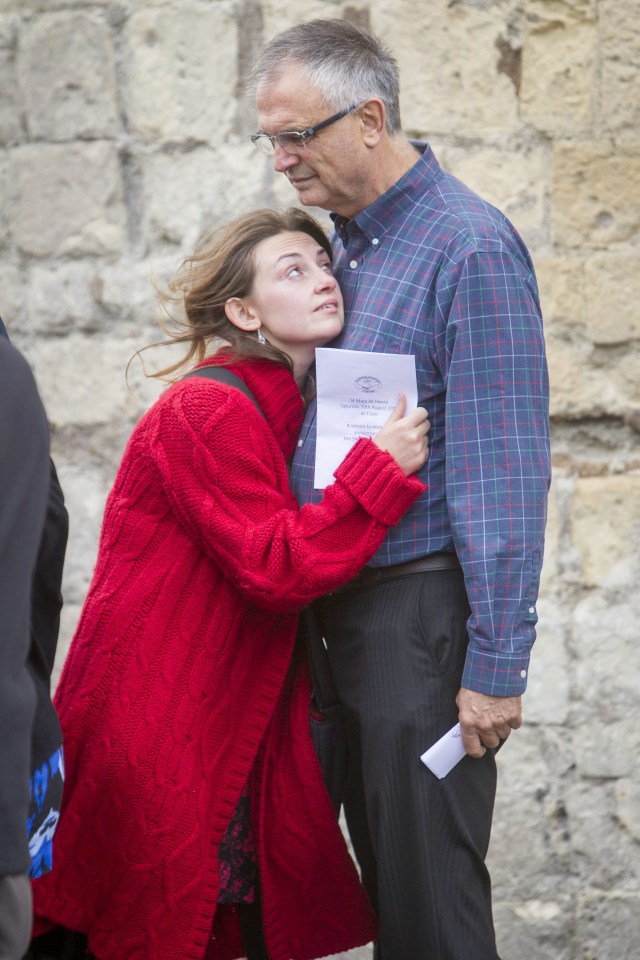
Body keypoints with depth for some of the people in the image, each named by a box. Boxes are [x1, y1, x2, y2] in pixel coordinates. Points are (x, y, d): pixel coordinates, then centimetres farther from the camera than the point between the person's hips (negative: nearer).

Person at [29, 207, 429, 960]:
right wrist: (380, 470, -25)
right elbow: (273, 568, -24)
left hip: (237, 714, 8)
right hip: (154, 722, -8)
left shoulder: (299, 408, 10)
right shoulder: (205, 412, -18)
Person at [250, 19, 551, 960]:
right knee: (379, 863, 15)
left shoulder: (468, 247, -15)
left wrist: (495, 664, -20)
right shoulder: (344, 240, 12)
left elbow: (502, 471, -18)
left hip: (423, 611, -8)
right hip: (343, 602, 8)